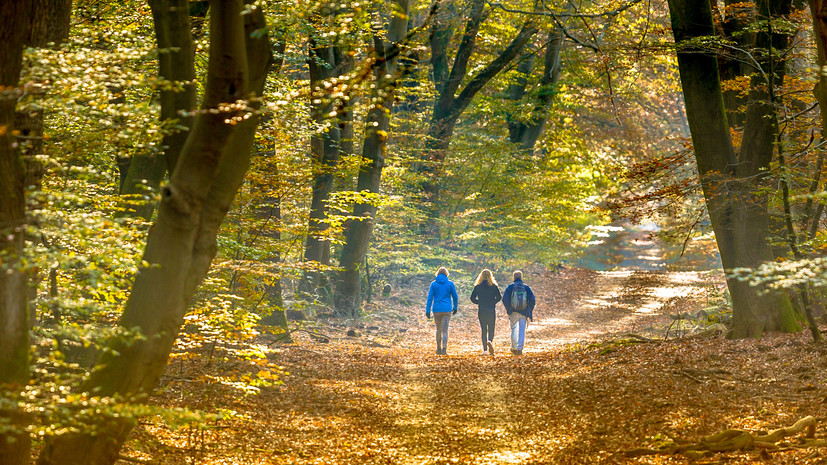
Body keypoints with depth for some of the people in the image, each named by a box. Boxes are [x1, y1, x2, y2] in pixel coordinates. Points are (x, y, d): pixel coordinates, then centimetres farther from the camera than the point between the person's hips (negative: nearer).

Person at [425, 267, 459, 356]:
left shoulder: (434, 284, 2)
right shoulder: (450, 283, 0)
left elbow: (430, 298, -1)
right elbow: (455, 297, 5)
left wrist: (428, 311, 1)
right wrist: (455, 307, 20)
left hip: (437, 309, 1)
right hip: (447, 309, -1)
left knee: (438, 329, 15)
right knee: (445, 330, -4)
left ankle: (439, 349, 21)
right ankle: (444, 349, -19)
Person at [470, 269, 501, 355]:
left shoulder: (478, 286, 2)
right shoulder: (494, 286, 0)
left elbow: (472, 298, -1)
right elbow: (499, 297, -7)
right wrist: (492, 302, 6)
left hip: (481, 311, 1)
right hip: (492, 311, -1)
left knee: (483, 330, 8)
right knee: (491, 329, 5)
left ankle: (485, 349, 1)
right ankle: (490, 341, -26)